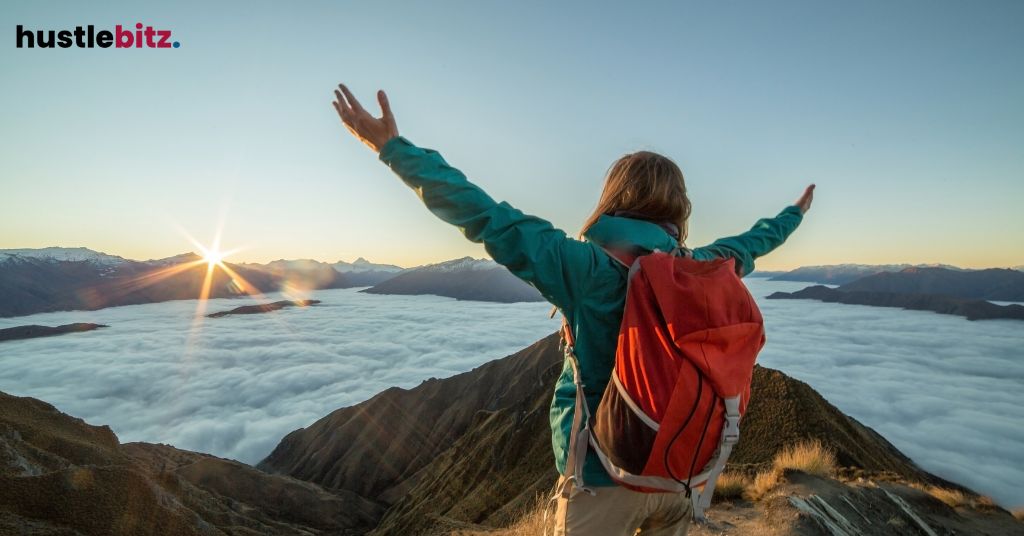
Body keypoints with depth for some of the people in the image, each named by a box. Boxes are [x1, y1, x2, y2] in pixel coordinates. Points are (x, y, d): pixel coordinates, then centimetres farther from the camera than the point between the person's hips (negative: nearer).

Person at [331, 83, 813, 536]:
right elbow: (748, 244, 16)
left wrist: (393, 147, -20)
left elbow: (491, 221, -26)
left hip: (606, 474, -4)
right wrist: (794, 214, 38)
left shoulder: (593, 267, -22)